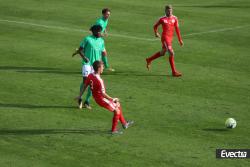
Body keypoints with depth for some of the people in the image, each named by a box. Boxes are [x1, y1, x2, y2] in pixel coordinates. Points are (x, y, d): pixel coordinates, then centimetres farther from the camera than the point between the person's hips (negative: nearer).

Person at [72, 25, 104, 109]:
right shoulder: (87, 39, -5)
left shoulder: (101, 41, 11)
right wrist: (84, 57, -19)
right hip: (87, 63, -5)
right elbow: (80, 49, -3)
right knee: (85, 81, -12)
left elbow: (103, 52, 20)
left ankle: (87, 102, 17)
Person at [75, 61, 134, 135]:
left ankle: (124, 123, 32)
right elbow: (103, 93, -29)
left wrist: (80, 96, 17)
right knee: (117, 111, 5)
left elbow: (85, 86, 6)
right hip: (101, 99, -9)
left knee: (118, 105, 21)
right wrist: (112, 99, -18)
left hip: (96, 97, 9)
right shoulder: (99, 80, -31)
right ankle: (114, 130, 16)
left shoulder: (90, 76, -5)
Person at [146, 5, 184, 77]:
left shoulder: (174, 18, 5)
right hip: (165, 37, -6)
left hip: (170, 38, 6)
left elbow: (177, 29, 7)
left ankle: (149, 60, 43)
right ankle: (174, 71, -12)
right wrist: (156, 33, -4)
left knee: (162, 52, 21)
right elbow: (155, 26, 11)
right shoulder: (162, 19, -4)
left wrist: (180, 40, 4)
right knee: (171, 53, -16)